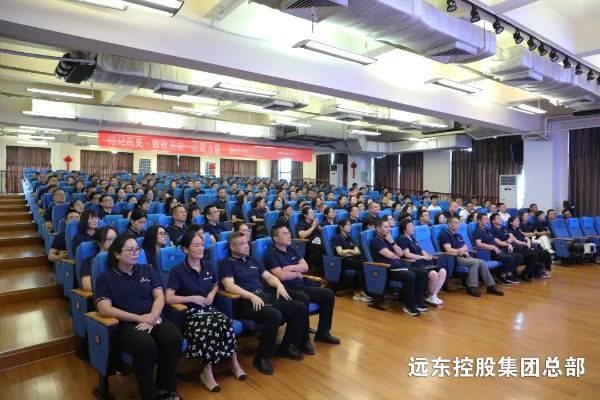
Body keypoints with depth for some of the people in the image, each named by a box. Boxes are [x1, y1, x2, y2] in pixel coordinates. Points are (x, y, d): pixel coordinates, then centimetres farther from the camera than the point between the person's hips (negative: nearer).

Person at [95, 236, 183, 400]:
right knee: (145, 345, -36)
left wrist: (151, 319, -14)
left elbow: (159, 297, 6)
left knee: (174, 337, -28)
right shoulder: (105, 278, 5)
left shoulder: (147, 270, 15)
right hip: (126, 324, -3)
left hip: (153, 319, 3)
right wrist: (139, 317, -15)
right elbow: (104, 309, -7)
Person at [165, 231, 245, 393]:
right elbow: (168, 298, -14)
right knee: (206, 331, -34)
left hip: (209, 309, 4)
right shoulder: (178, 271, -7)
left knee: (225, 323, -28)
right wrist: (193, 298, -16)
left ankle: (233, 362, -9)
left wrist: (212, 294, 4)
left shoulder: (208, 266, 10)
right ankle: (207, 372, -15)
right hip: (190, 313, -4)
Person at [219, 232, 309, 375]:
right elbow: (229, 286, -15)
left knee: (300, 308, -8)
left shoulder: (252, 260, 23)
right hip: (246, 302, -7)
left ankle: (286, 346, 10)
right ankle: (262, 357, -14)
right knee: (274, 316, -35)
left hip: (265, 296, 7)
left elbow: (268, 276, 23)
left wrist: (279, 285, 1)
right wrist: (252, 296, -26)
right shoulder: (227, 264, 2)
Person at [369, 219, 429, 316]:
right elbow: (390, 255, -17)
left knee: (423, 272, -3)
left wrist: (392, 241, 2)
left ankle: (417, 302, 0)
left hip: (399, 267, 9)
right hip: (387, 271, -9)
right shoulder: (376, 241, -6)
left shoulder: (388, 240, 21)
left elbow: (400, 254, 13)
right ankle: (409, 306, -18)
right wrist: (397, 257, 5)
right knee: (410, 275, -32)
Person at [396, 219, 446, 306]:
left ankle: (434, 295, -3)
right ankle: (429, 295, -2)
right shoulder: (402, 239, -6)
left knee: (443, 272, -10)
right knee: (434, 274, -27)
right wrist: (423, 257, -10)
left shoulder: (412, 238, 22)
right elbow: (407, 254, -16)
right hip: (414, 265, -9)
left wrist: (427, 255, -2)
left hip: (423, 263, 9)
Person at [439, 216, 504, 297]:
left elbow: (466, 249, 20)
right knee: (475, 262, -26)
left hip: (463, 257, 8)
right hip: (453, 258, -8)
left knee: (482, 262, -12)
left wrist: (464, 251, -5)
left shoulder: (458, 235, 22)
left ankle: (491, 286, -7)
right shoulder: (445, 235, -6)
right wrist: (461, 250, -5)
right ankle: (471, 288, -21)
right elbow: (449, 250, -17)